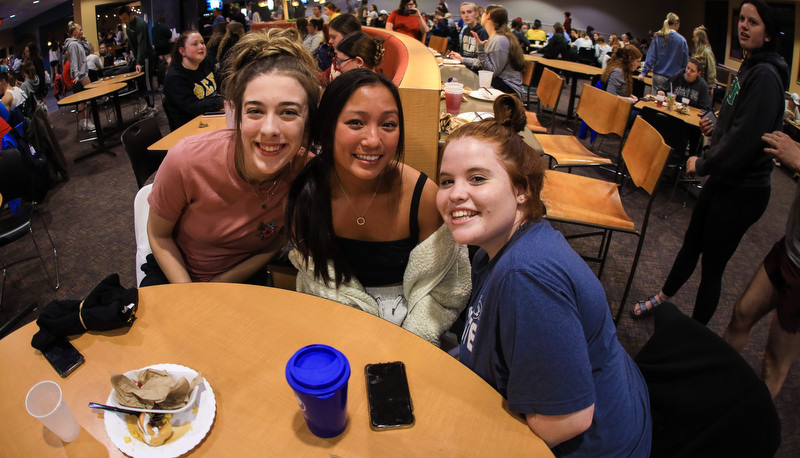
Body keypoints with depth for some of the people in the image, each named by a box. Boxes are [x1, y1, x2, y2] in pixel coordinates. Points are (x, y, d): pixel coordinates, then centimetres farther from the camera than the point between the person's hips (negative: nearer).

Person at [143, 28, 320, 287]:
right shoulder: (188, 159, -26)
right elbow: (159, 235, -7)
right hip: (174, 273, -1)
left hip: (243, 279, 1)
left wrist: (218, 287, -11)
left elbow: (274, 244, -5)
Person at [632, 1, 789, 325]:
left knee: (712, 262, 3)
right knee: (691, 243, 22)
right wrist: (716, 129, 2)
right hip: (723, 177, 9)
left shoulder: (766, 76, -20)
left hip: (742, 191, -9)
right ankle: (664, 297, 42)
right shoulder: (749, 67, 9)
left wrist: (703, 164, -14)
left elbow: (746, 139, -25)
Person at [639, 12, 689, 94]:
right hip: (674, 79, -1)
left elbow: (651, 56, -5)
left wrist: (644, 72, -5)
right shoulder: (682, 40, -4)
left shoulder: (658, 37, -1)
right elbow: (685, 62, 1)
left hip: (658, 77, 1)